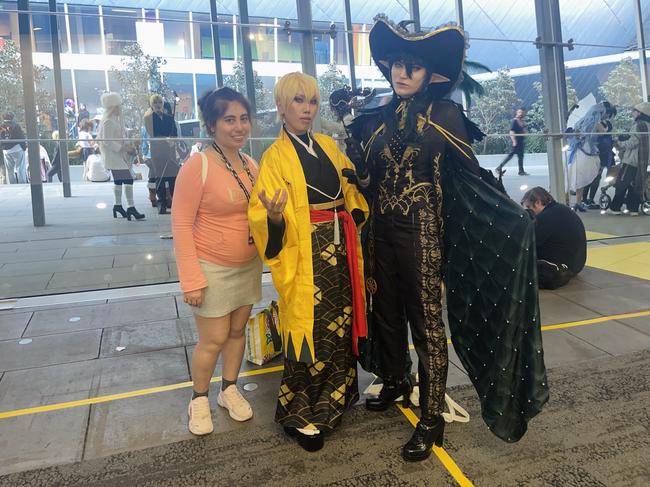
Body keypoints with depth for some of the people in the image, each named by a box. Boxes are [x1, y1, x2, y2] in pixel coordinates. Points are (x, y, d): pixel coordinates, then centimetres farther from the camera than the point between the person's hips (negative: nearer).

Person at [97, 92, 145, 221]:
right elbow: (107, 141, -23)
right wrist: (123, 147, -20)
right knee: (128, 179, -17)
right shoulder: (109, 121, -18)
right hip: (114, 155, -11)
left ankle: (118, 205, 28)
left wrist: (126, 145, 6)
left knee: (119, 180, 17)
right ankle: (131, 207, -20)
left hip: (117, 155, 11)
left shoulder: (115, 119, 14)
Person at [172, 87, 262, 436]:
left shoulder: (251, 165, 2)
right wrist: (191, 278, -19)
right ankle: (199, 399, 29)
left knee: (237, 331, 16)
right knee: (213, 340, 4)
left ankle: (229, 390, 37)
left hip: (249, 266, 6)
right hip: (212, 269, -5)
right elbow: (181, 224, -16)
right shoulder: (198, 165, -17)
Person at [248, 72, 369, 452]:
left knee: (339, 325, 14)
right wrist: (274, 217, -33)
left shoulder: (329, 145, 11)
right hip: (306, 254, -6)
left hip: (340, 250, 6)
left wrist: (357, 213, 4)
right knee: (310, 331, 1)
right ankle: (300, 415, 20)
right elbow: (267, 221, -13)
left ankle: (332, 399, 34)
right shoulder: (275, 157, -6)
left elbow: (352, 187, 22)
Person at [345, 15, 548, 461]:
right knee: (386, 310, 14)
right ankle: (395, 381, 38)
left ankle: (432, 418, 13)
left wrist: (510, 213, -18)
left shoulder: (444, 114, -4)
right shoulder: (375, 118, 9)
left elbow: (471, 175, -8)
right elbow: (365, 179, 11)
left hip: (422, 233, -5)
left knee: (426, 320, 0)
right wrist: (352, 142, 0)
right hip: (381, 231, 5)